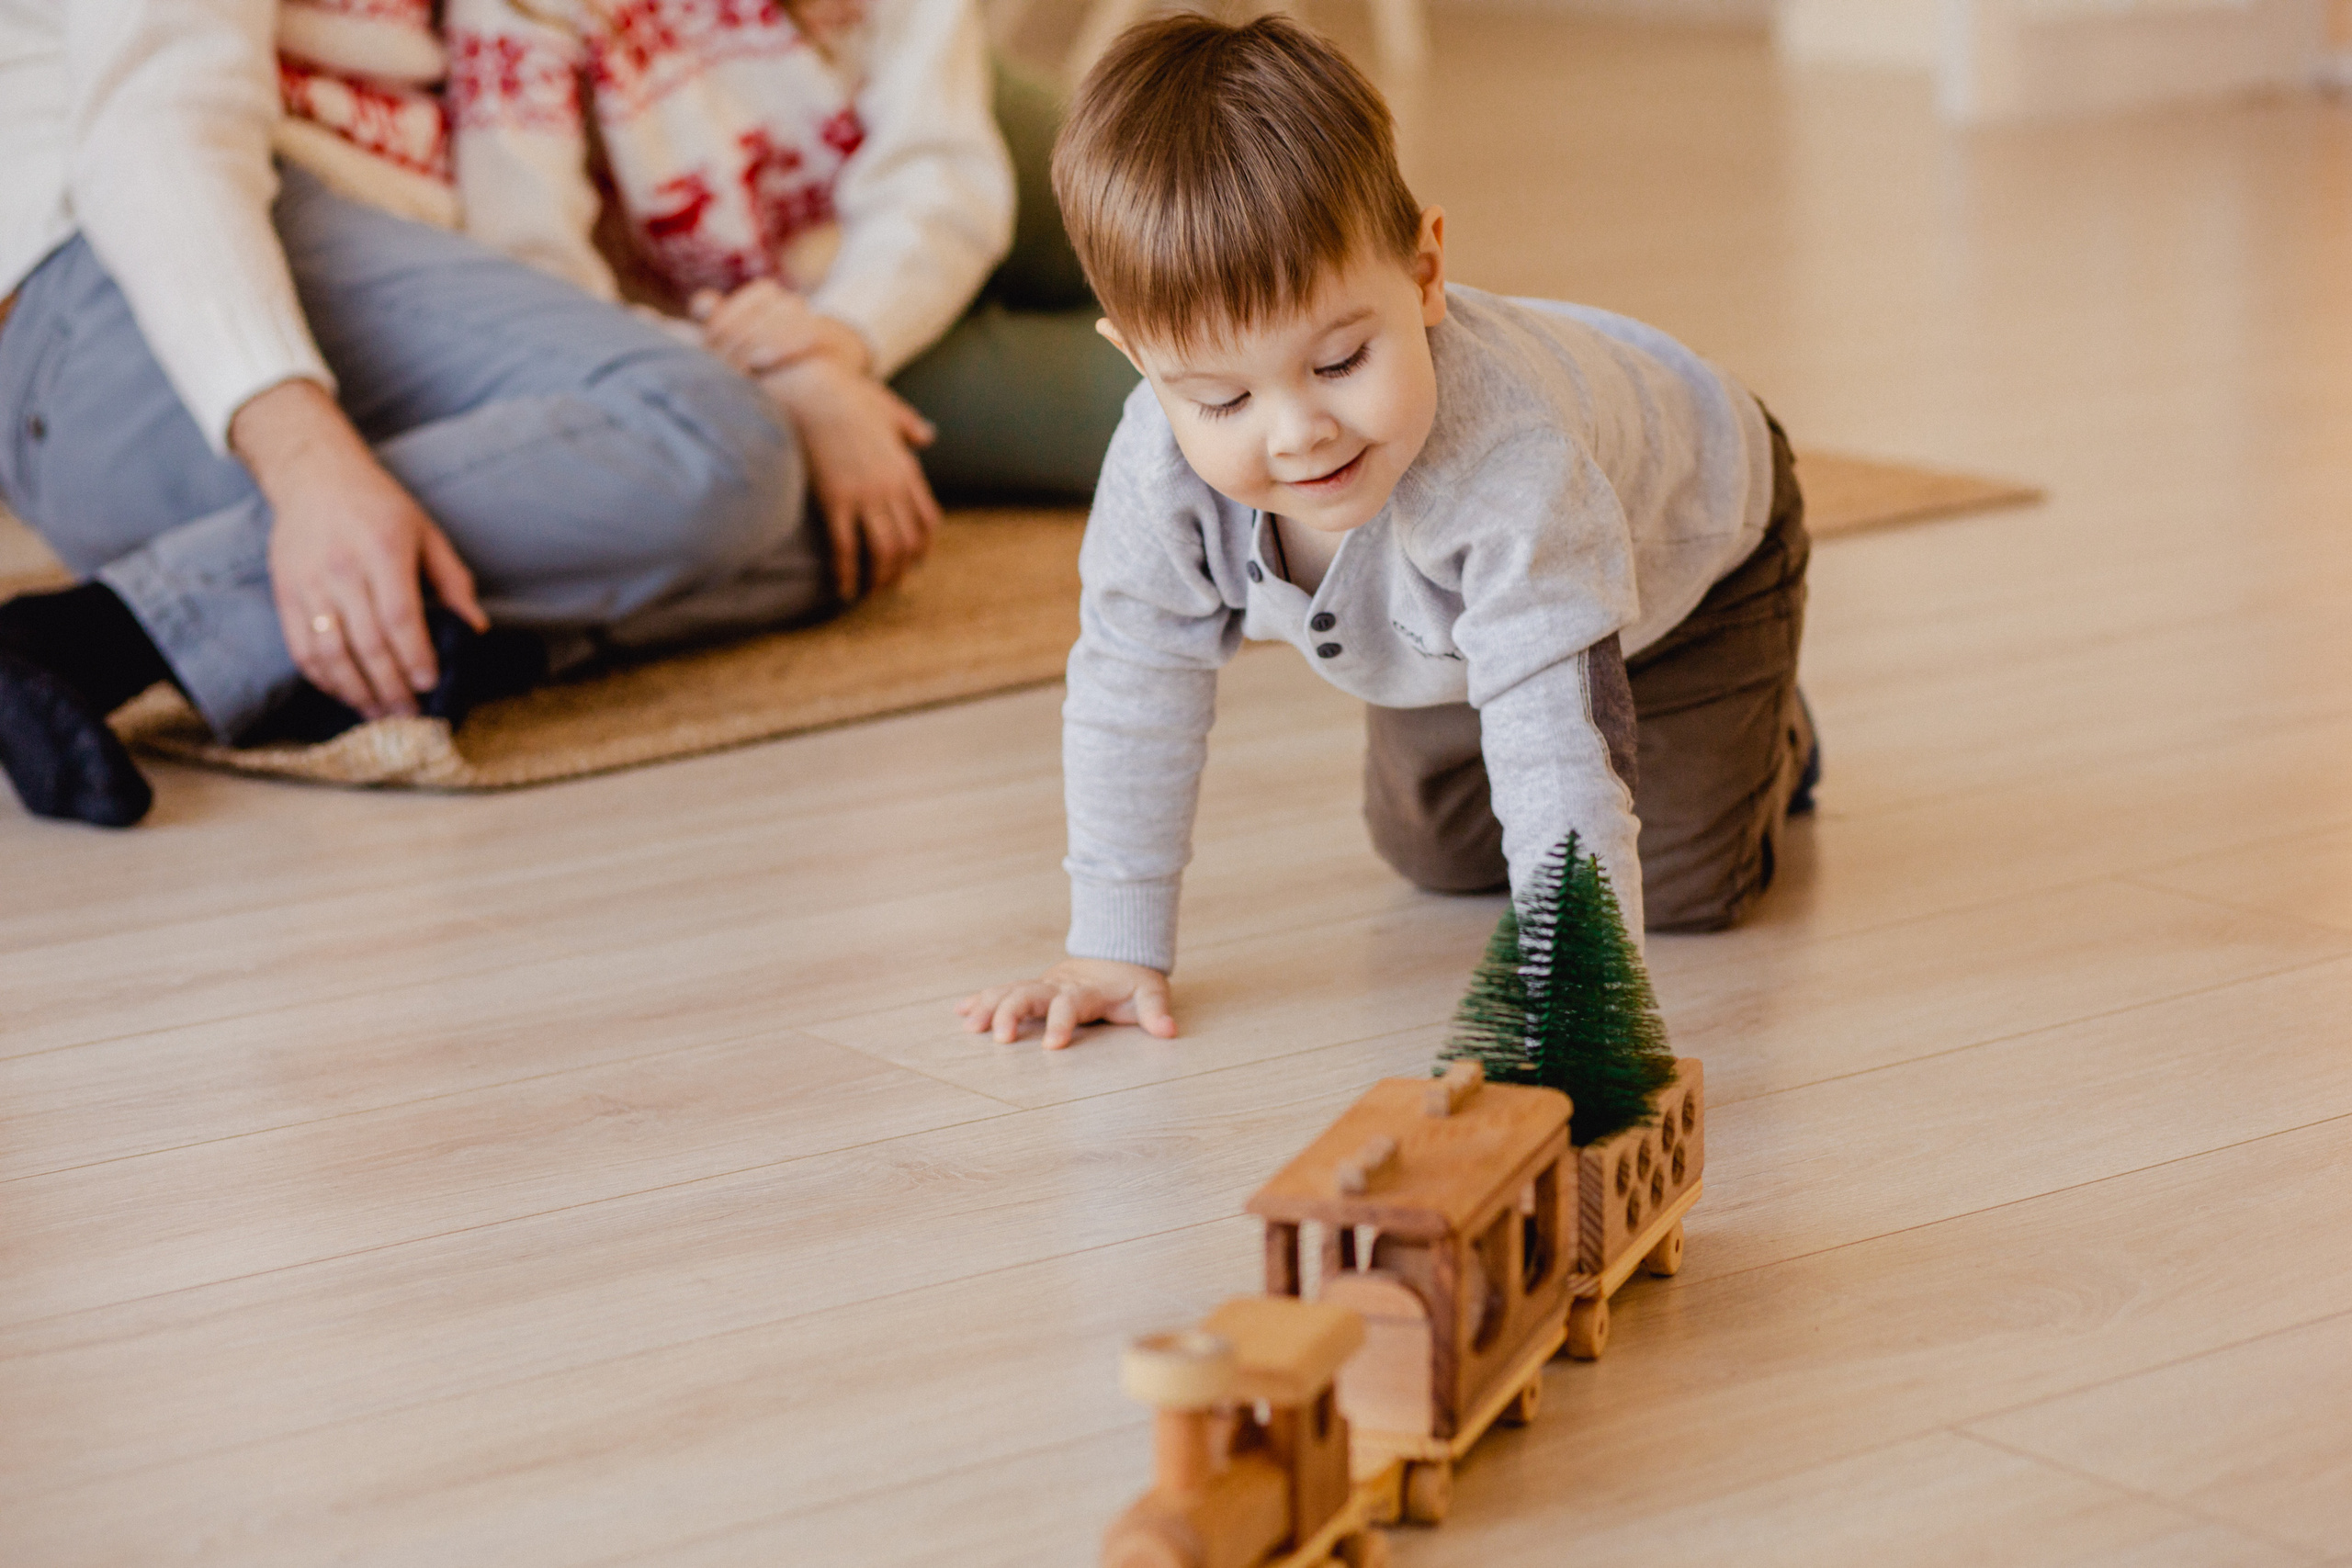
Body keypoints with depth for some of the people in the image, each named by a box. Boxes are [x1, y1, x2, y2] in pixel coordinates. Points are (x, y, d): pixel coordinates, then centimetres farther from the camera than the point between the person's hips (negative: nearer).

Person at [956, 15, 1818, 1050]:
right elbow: (1129, 692, -21)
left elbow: (1558, 758, -54)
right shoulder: (1161, 462, -37)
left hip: (1683, 551, -4)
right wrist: (1114, 949, -19)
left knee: (1682, 884, -3)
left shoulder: (1508, 462, -52)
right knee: (1437, 849, 15)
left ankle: (1765, 738, 28)